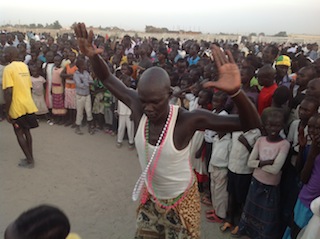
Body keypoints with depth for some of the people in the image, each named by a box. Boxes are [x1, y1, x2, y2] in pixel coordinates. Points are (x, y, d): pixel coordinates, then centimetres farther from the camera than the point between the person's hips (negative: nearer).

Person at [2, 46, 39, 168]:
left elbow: (8, 92, -19)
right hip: (28, 104, 6)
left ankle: (29, 160, 10)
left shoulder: (8, 68, -13)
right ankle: (30, 158, 24)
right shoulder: (24, 66, 9)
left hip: (17, 106, -6)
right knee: (26, 131, 17)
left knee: (19, 133, 8)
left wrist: (7, 111, -14)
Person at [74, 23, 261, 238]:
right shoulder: (139, 108, -20)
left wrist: (235, 91, -55)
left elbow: (251, 124, -35)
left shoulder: (187, 120, -33)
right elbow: (108, 79, -7)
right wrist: (93, 56, -27)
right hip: (150, 199, 4)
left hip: (181, 202, -4)